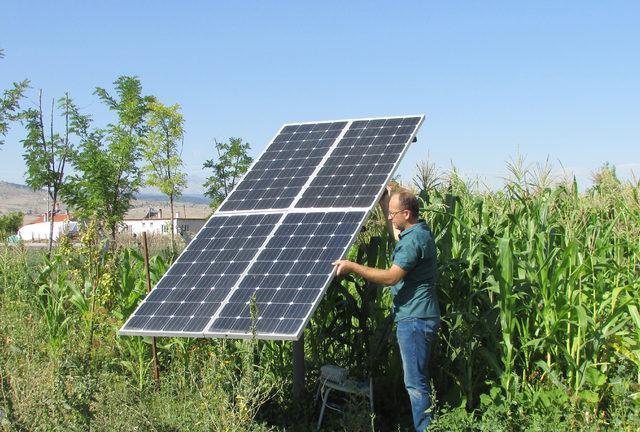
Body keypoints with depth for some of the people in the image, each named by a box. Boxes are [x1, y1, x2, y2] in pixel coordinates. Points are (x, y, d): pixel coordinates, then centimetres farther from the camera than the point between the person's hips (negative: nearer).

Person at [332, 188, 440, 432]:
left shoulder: (413, 239, -20)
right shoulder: (418, 231, 12)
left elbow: (391, 277, -25)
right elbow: (395, 232, 33)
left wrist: (352, 267, -21)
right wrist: (384, 198, 29)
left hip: (414, 320, -11)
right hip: (415, 317, 11)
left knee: (415, 383, -6)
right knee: (417, 380, 17)